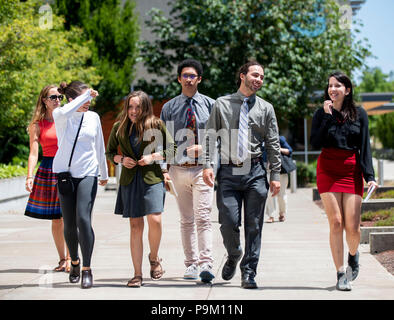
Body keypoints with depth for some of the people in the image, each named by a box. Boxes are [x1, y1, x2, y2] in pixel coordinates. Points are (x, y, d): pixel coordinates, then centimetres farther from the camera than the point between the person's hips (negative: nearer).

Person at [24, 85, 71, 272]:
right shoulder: (38, 125, 4)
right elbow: (33, 153, -4)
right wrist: (29, 177, -14)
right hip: (48, 169, -1)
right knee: (55, 218, 3)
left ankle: (69, 258, -3)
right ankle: (62, 260, 13)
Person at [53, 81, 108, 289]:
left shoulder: (93, 117, 7)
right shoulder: (60, 116, -2)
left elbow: (100, 147, 17)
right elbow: (64, 112, -30)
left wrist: (104, 174, 25)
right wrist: (86, 95, -25)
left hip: (88, 174, 0)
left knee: (83, 218, -16)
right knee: (69, 223, 2)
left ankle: (86, 269, -9)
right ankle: (74, 262, 27)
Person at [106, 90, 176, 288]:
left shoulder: (156, 125, 0)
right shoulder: (119, 127, 7)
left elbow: (172, 149, 7)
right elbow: (109, 152, 18)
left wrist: (154, 157, -8)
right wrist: (121, 159, -2)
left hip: (152, 178, -2)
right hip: (129, 180, 2)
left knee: (155, 220, -18)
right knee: (135, 226, 3)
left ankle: (154, 257, 12)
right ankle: (137, 274, 8)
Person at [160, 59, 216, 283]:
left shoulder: (210, 105, 5)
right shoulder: (169, 108, 9)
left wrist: (204, 147, -12)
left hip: (203, 167, -2)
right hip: (179, 169, 2)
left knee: (203, 217, -13)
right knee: (187, 220, 7)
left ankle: (206, 264, -19)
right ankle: (192, 264, 13)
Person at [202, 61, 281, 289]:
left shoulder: (266, 108, 11)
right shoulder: (222, 105, 8)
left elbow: (273, 144, 10)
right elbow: (210, 136, 6)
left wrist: (275, 175, 5)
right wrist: (208, 165, -7)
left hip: (255, 172, 1)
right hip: (229, 172, -1)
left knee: (254, 225, 0)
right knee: (228, 223, -6)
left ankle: (249, 273, 8)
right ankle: (234, 256, 25)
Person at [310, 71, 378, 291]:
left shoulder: (359, 114, 6)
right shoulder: (322, 113, 5)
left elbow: (365, 147, 4)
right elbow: (316, 143, -7)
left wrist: (370, 176, -5)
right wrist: (327, 116, -11)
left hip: (352, 171, 0)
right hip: (328, 171, 0)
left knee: (352, 226, -5)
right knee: (336, 223, -6)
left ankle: (353, 255, 28)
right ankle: (341, 274, 0)